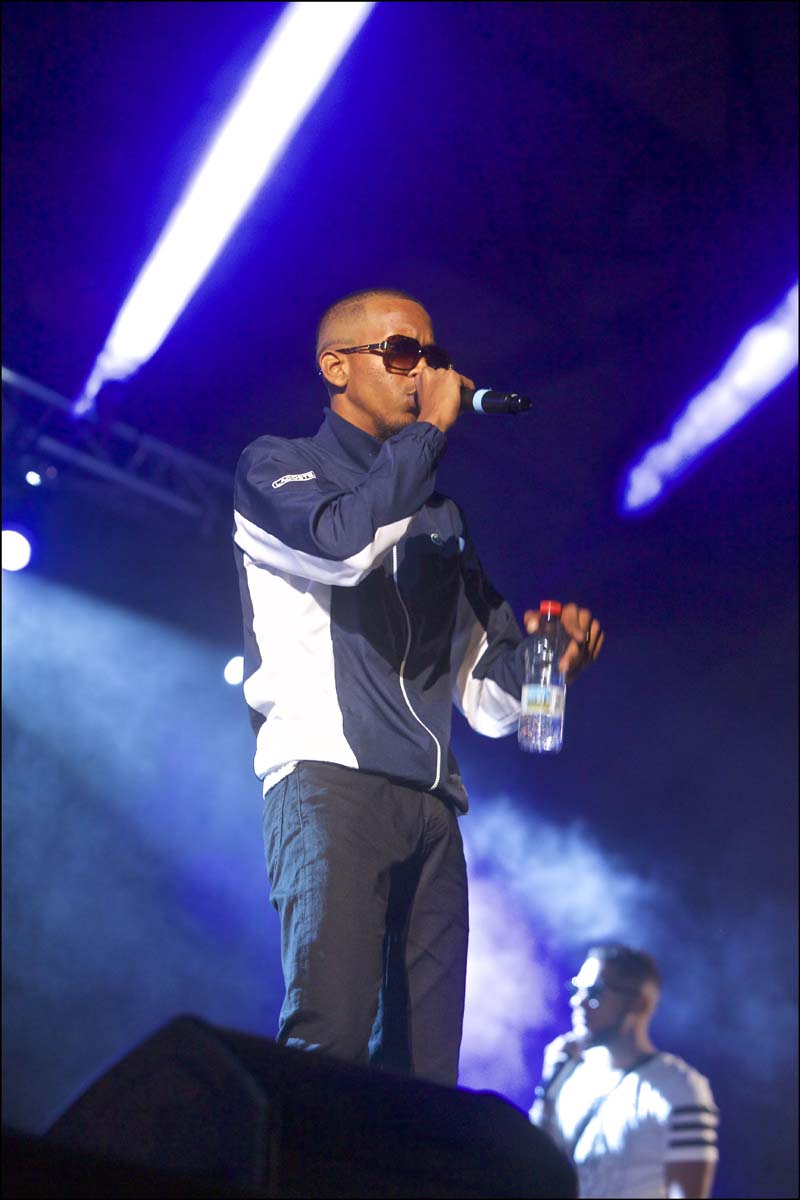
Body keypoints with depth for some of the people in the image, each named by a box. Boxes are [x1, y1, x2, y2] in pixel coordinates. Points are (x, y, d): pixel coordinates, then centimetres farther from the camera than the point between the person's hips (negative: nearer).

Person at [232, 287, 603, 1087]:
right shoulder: (276, 468, 11)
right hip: (329, 780, -6)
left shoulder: (441, 517, 25)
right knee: (330, 1036, -20)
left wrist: (545, 653, 1)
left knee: (425, 1064, -1)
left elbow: (488, 702, 22)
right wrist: (429, 429, -2)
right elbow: (343, 540, -15)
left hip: (430, 807, 6)